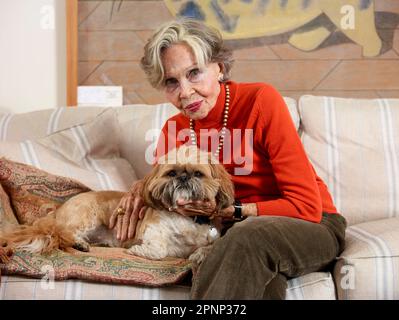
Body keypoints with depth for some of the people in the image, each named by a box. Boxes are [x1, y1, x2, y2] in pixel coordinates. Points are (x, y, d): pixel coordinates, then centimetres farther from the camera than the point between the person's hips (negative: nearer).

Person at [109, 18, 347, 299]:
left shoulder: (261, 100, -16)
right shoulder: (175, 130, 0)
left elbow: (307, 206, -18)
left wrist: (226, 210, -22)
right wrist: (141, 189, -9)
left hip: (313, 225, -2)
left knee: (248, 236, -37)